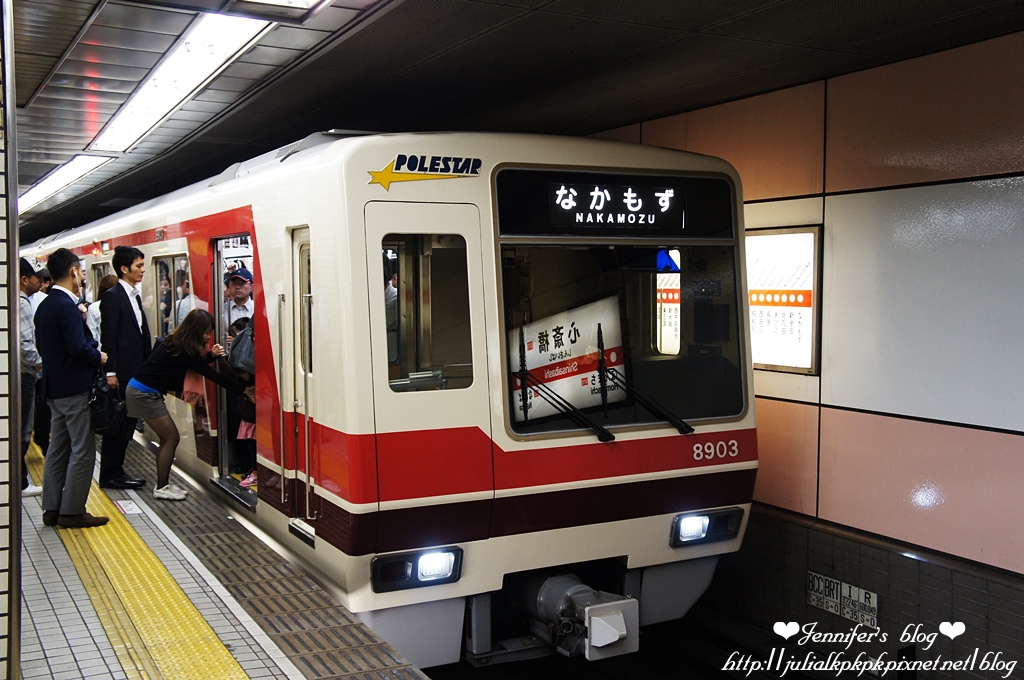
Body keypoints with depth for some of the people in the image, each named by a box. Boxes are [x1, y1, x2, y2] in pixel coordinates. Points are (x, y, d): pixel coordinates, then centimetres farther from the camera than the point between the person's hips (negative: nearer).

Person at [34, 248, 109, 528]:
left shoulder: (45, 306, 10)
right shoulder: (66, 306, -18)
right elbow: (79, 347, -25)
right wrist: (99, 357, -8)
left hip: (55, 387, 10)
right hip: (75, 387, -9)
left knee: (58, 449, 14)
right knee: (82, 451, -2)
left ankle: (52, 509, 20)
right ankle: (71, 512, 2)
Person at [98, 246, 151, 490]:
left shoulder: (134, 296, 15)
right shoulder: (112, 296, -11)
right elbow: (108, 337, -16)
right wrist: (110, 372, -19)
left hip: (136, 372, 9)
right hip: (122, 373, -9)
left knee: (127, 423, 13)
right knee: (117, 424, -1)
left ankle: (116, 472, 21)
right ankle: (110, 475, 8)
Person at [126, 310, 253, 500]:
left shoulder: (177, 343, 5)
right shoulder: (182, 350, -20)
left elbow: (194, 363, 18)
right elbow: (212, 375, -19)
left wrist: (211, 355, 0)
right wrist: (244, 390, -17)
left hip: (140, 390, 9)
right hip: (144, 394, -9)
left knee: (167, 438, 10)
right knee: (171, 438, -4)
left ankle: (163, 484, 15)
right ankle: (161, 488, 3)